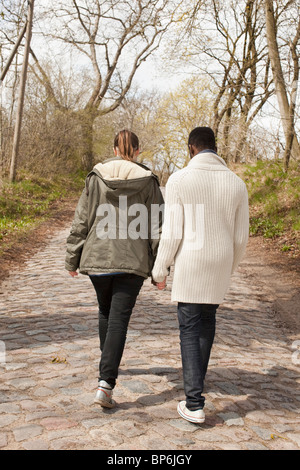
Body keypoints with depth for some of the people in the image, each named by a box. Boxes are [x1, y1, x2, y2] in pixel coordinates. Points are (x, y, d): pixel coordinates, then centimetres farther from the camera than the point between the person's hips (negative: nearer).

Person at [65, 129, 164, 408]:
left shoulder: (95, 178, 1)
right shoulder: (147, 181, -1)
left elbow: (81, 222, 2)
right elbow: (157, 228, -2)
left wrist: (72, 259, 10)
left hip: (97, 258, 2)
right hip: (132, 261, -2)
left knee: (106, 311, 22)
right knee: (119, 319, 0)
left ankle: (108, 363, 41)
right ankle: (106, 383, -9)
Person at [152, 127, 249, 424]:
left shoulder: (179, 180, -11)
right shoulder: (237, 184, 0)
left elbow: (172, 232, -12)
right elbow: (240, 237, 4)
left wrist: (160, 270, 0)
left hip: (189, 266, -4)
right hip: (219, 266, 4)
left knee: (190, 330, 4)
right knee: (207, 319, 24)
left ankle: (194, 403, 2)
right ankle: (197, 377, 40)